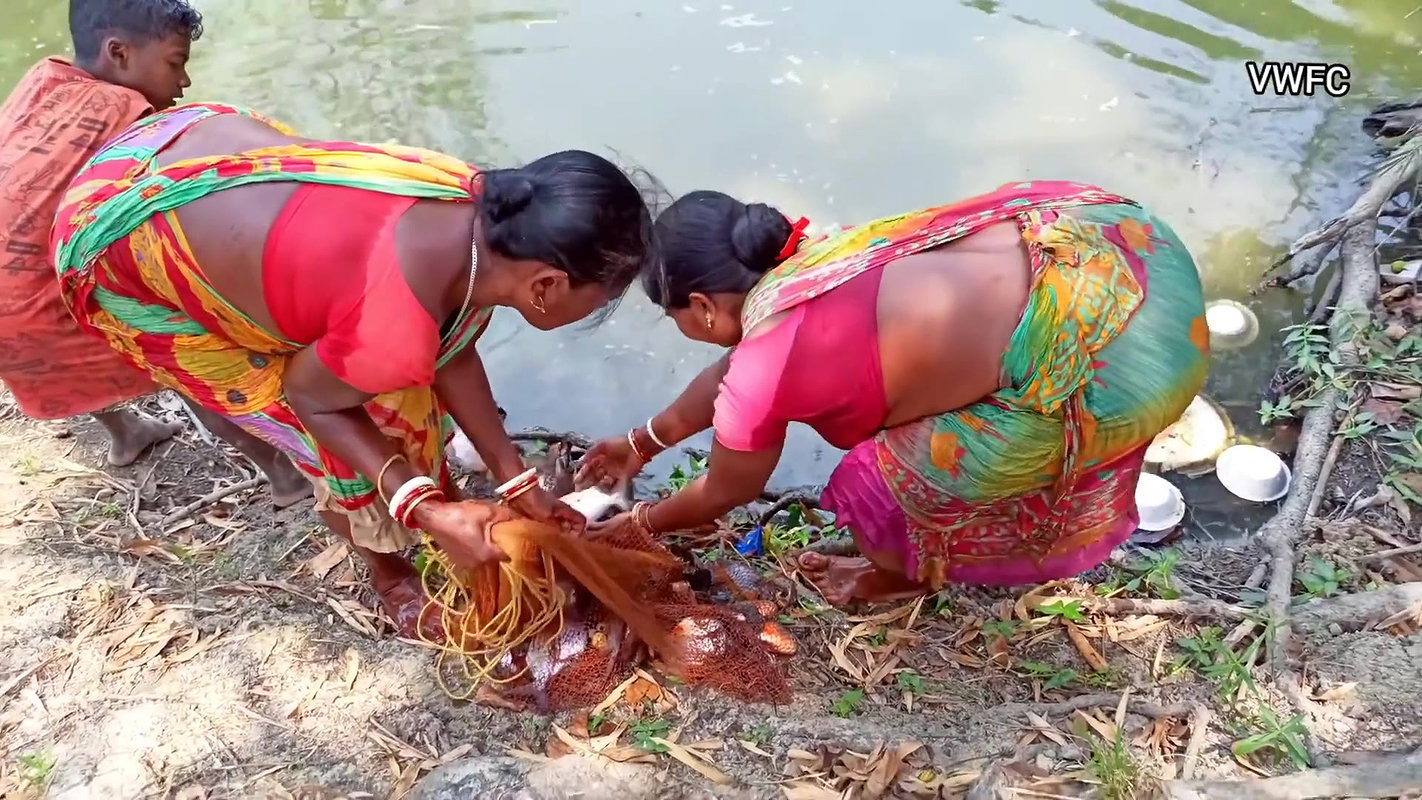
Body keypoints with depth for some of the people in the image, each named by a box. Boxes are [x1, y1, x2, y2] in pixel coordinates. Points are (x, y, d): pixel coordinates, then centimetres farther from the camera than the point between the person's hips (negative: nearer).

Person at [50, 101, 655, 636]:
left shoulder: (483, 206, -15)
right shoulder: (393, 336, -37)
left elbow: (446, 346, -2)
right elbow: (308, 393, -16)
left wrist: (515, 480, 2)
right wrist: (425, 512, -20)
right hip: (119, 247, -6)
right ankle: (385, 563, 28)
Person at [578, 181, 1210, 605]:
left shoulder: (764, 375, -10)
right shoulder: (805, 262, 13)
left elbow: (725, 493, 11)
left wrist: (640, 522, 30)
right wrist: (644, 442, 43)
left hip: (1104, 358, -8)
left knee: (880, 482, 8)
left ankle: (905, 575, 41)